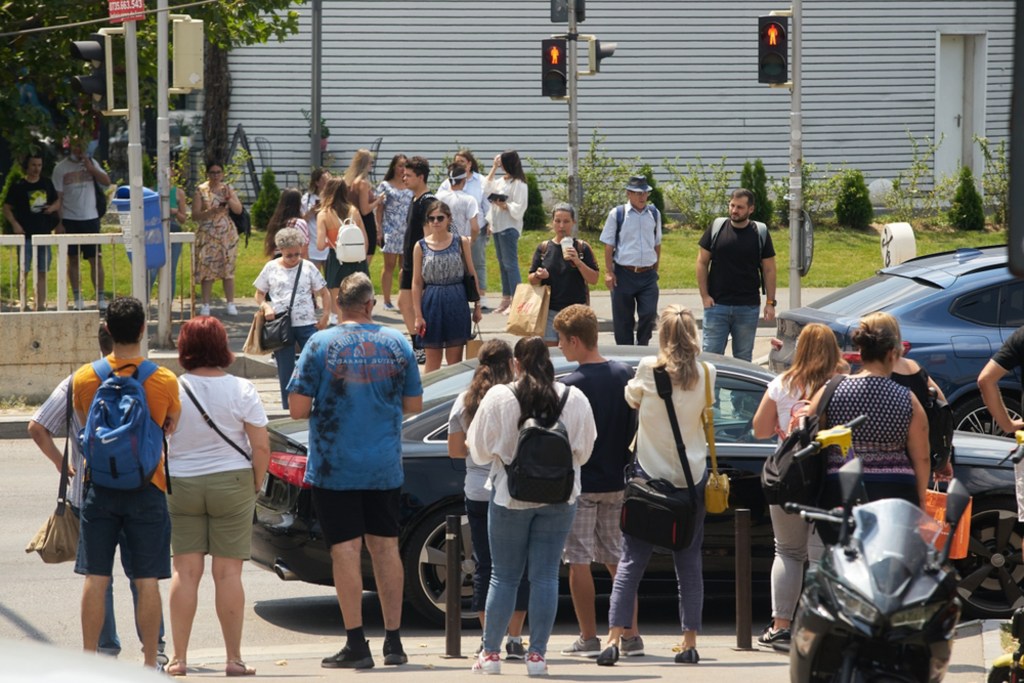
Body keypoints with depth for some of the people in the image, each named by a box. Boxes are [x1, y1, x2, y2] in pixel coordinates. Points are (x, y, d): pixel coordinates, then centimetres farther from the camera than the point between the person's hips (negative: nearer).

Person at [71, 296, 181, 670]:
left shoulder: (84, 378, -4)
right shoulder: (165, 381, -8)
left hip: (99, 486, 1)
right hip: (147, 487, -1)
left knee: (95, 578, 5)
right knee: (147, 580, 2)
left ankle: (89, 657, 7)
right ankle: (150, 661, 3)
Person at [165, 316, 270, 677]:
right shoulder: (241, 390, -7)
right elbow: (261, 447, -8)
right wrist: (255, 486, 4)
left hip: (181, 486, 1)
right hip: (231, 485, -1)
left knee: (185, 571, 5)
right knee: (228, 572, 2)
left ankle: (179, 658, 5)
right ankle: (234, 659, 4)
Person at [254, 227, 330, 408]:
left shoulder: (308, 267, 3)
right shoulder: (271, 268, 5)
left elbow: (325, 294, 7)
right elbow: (259, 294, 11)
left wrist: (325, 316, -4)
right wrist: (266, 307, -9)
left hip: (307, 324, -1)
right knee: (285, 371, 6)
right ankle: (288, 409, 14)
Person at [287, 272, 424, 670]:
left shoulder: (321, 345, -9)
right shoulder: (397, 344, 1)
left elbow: (298, 408, -11)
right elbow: (413, 405, 7)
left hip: (335, 469, -3)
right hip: (385, 468, 3)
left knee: (346, 551, -1)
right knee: (385, 547, 12)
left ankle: (356, 644, -2)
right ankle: (393, 641, 14)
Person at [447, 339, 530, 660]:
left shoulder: (465, 401, 4)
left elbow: (455, 450, 9)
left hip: (477, 492, 3)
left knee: (484, 565, 9)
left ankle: (488, 638, 7)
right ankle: (514, 639, 1)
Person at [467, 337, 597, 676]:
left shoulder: (498, 398, -10)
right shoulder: (574, 399, -3)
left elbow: (480, 450, -2)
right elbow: (584, 450, 8)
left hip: (510, 496, -1)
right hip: (559, 496, 1)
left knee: (503, 576, 8)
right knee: (545, 575, 4)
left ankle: (490, 652, 10)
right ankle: (537, 654, 1)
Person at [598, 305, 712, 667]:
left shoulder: (648, 369, -8)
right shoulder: (705, 374, -3)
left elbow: (631, 398, 9)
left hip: (650, 474, -2)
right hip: (692, 475, 2)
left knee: (631, 560, -1)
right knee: (689, 562, 9)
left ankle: (614, 639, -11)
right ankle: (690, 641, 8)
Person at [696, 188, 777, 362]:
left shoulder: (760, 234, 1)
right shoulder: (716, 229, 0)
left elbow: (769, 270, 5)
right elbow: (702, 263, 4)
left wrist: (770, 302, 0)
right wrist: (705, 296, -3)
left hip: (748, 307, 0)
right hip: (717, 305, 0)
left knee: (743, 358, 9)